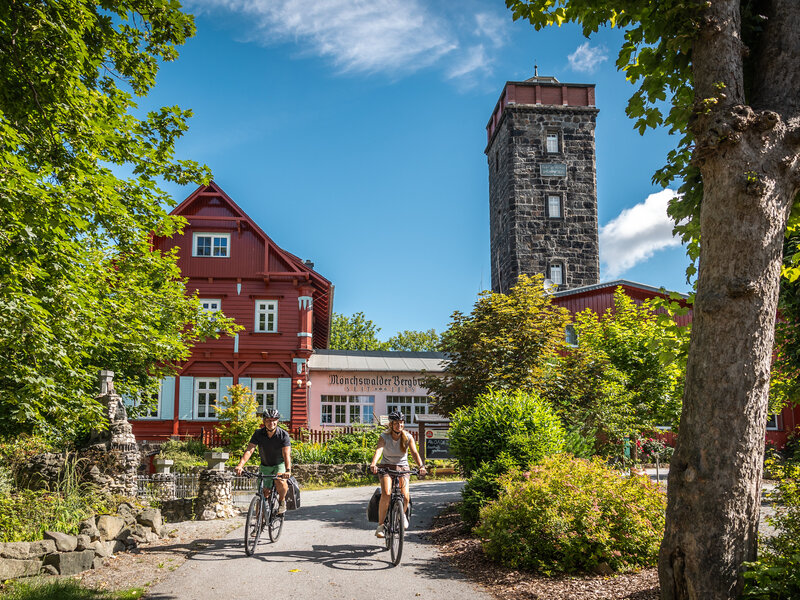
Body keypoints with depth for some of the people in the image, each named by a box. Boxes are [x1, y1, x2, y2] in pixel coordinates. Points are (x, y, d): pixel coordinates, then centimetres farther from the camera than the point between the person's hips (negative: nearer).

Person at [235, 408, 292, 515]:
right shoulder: (258, 434, -13)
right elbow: (249, 450, -23)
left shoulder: (283, 435, -20)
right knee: (263, 492, -1)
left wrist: (288, 470, -48)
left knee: (279, 481, -32)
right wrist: (240, 465, -40)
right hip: (265, 466, 3)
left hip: (280, 464, -3)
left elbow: (287, 454, -31)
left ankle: (282, 501, -2)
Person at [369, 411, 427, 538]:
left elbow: (415, 453, -19)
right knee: (386, 494, -27)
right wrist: (373, 464, -49)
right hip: (386, 467, -1)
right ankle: (380, 525, -14)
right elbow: (378, 450, -30)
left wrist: (421, 466, -38)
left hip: (402, 467, 1)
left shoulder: (408, 437, -8)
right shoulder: (384, 436, -12)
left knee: (405, 497, -19)